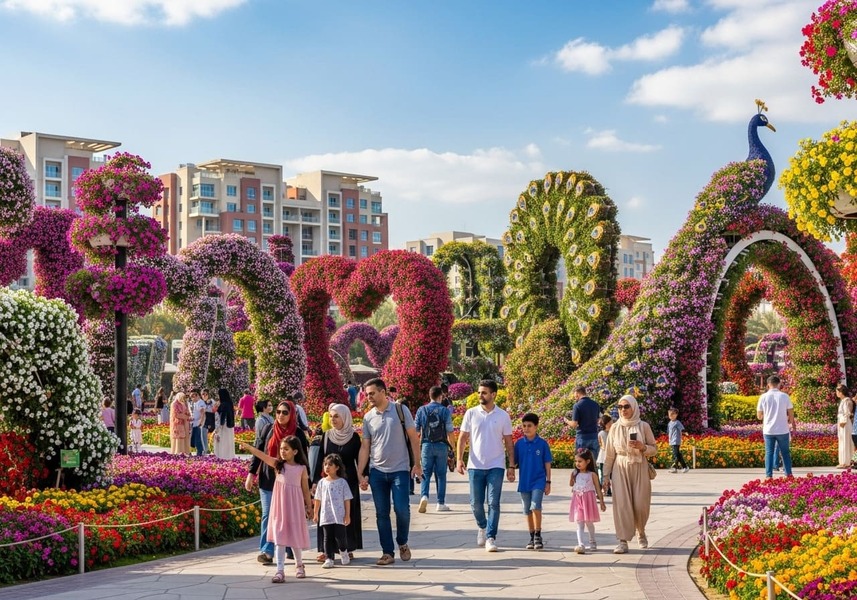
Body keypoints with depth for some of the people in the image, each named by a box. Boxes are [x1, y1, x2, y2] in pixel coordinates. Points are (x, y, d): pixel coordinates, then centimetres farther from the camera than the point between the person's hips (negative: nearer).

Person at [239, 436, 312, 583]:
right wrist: (248, 447, -31)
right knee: (279, 538, -3)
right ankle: (280, 571, -4)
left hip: (295, 507, 0)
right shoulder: (278, 464, 0)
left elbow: (305, 489, 6)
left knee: (295, 537, 10)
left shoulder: (302, 468, -1)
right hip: (280, 506, 1)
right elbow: (262, 455, -16)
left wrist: (309, 507, 10)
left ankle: (299, 565, 33)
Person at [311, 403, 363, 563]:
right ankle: (324, 550, 1)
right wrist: (315, 480, 1)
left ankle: (349, 548, 12)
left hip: (349, 480, -1)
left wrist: (362, 477, -10)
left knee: (348, 513, 3)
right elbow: (320, 459, 4)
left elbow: (358, 459, 0)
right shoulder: (325, 436, 3)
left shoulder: (354, 436, -2)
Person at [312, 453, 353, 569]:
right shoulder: (322, 482, 6)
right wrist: (315, 514, 13)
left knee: (340, 536, -1)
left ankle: (343, 551, 27)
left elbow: (347, 500, 0)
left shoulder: (342, 482, -1)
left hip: (339, 516, -2)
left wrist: (347, 515, -3)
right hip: (325, 516, 2)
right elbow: (318, 500, 13)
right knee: (328, 538, 3)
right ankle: (329, 559, 8)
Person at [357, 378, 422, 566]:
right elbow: (365, 447, 8)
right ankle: (387, 552, 11)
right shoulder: (368, 417, 6)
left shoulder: (400, 410, -3)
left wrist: (417, 463, -3)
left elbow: (413, 437, 1)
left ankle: (402, 543, 17)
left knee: (402, 509, -9)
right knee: (382, 513, 3)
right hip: (377, 471, 3)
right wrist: (360, 474, 3)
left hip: (400, 469, -3)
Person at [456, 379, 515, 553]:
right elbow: (462, 438, 4)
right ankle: (482, 526, 33)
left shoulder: (503, 416, 2)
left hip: (496, 466, -1)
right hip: (475, 466, 1)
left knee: (493, 503, -6)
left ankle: (491, 537, 0)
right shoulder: (471, 413, 3)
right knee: (476, 502, 6)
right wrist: (459, 458, -10)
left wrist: (511, 466, 0)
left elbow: (508, 442, 6)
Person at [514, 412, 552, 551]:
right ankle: (532, 537, 21)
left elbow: (547, 464, 0)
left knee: (535, 506, -19)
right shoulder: (519, 443, 2)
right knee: (528, 511, 10)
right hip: (524, 481, 3)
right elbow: (514, 461, 7)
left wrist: (548, 482, -1)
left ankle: (538, 536, -8)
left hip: (538, 481, -3)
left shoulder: (542, 443, -4)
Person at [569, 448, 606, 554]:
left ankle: (592, 542, 31)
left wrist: (601, 502, -1)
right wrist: (572, 476, 4)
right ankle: (580, 545, -15)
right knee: (579, 524, -5)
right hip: (577, 500, 2)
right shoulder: (575, 474, 6)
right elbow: (571, 484, 15)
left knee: (589, 522, 9)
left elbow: (598, 489, 0)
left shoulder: (592, 474, -3)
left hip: (588, 500, -2)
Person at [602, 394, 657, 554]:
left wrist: (642, 447, -15)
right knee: (621, 504, -8)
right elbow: (610, 454, 6)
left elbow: (654, 449, 6)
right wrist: (606, 476, 5)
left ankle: (641, 533, 30)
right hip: (620, 469, 1)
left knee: (641, 505, 0)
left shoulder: (643, 426, 0)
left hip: (639, 469, 0)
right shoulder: (615, 427, 3)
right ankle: (623, 541, -5)